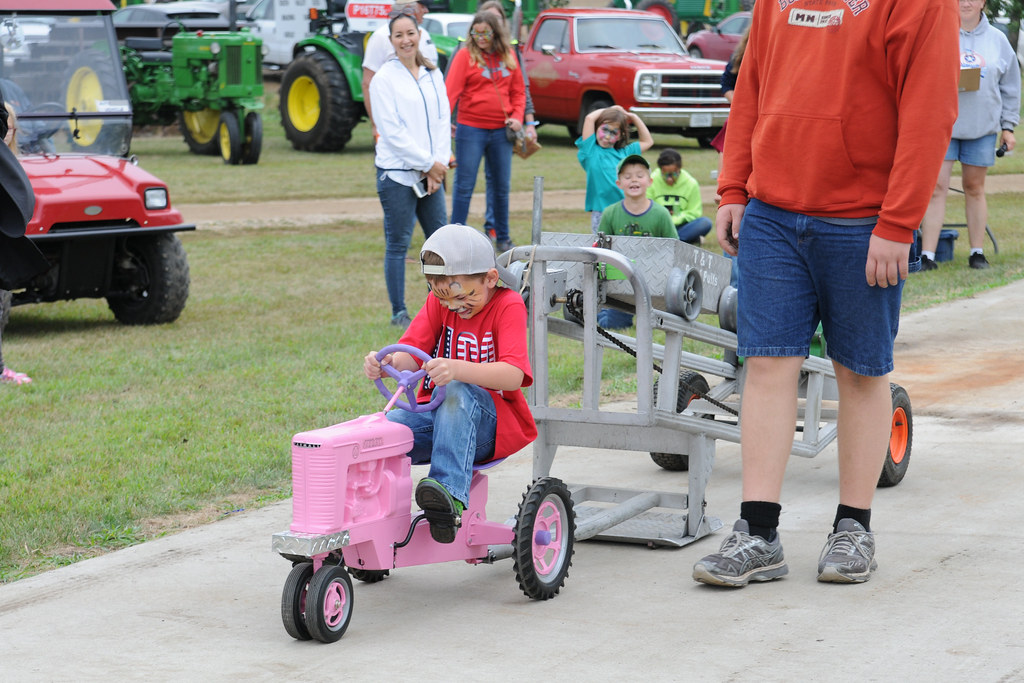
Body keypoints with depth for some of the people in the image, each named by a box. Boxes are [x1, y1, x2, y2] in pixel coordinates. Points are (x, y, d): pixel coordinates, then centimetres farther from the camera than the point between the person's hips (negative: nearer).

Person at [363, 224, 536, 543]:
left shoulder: (508, 305, -9)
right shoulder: (439, 302, 8)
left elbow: (513, 376, -25)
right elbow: (410, 354, -3)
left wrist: (456, 369, -42)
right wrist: (386, 363, -28)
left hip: (489, 424, -5)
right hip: (437, 416, 5)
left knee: (457, 392, -38)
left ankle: (450, 493, -49)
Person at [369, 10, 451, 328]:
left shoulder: (433, 75, 10)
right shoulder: (384, 79, -7)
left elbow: (443, 120, 9)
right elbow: (392, 131, -11)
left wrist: (440, 162, -4)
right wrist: (428, 164, -12)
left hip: (431, 172, 6)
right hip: (397, 173, -6)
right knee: (398, 244, 0)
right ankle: (398, 313, 8)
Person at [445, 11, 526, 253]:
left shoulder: (508, 55, 7)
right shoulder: (464, 56, -6)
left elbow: (518, 90, 14)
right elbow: (451, 91, -14)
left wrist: (518, 116, -2)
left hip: (501, 131, 4)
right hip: (471, 129, -4)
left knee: (501, 185, 13)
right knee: (464, 186, -2)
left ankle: (503, 238, 25)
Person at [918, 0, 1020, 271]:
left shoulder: (997, 40, 9)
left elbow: (1010, 88, 13)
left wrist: (1008, 127, 8)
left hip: (983, 127, 2)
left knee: (975, 188, 9)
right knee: (936, 187, -7)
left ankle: (978, 253, 18)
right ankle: (927, 256, -7)